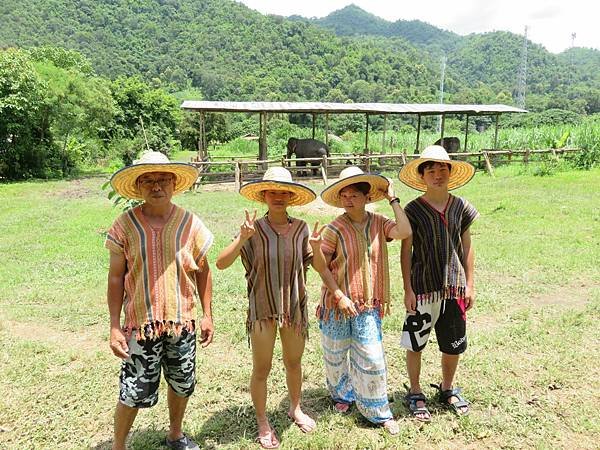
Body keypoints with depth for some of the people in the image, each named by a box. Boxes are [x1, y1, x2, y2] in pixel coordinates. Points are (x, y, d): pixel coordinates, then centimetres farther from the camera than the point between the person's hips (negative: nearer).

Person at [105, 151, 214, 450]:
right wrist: (114, 326, -6)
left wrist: (207, 314, 3)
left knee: (181, 384, 18)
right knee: (134, 393, 5)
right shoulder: (125, 225, -7)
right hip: (140, 323, -2)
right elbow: (116, 277, -3)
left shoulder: (190, 223, -3)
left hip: (182, 322, 2)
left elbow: (202, 272, 5)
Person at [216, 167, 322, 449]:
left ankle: (295, 408, 45)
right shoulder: (254, 229, -12)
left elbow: (319, 267, 2)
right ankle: (262, 422, 32)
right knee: (262, 369, 9)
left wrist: (316, 248, -18)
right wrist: (242, 238, -32)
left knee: (293, 362, 20)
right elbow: (221, 263, -17)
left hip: (294, 307, 3)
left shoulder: (301, 228, -4)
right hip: (262, 309, -3)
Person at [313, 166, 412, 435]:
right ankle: (342, 395, 42)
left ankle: (378, 411, 20)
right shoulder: (335, 229, -11)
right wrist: (339, 296, -15)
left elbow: (405, 232, -20)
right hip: (338, 302, -1)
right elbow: (321, 265, -10)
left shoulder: (378, 223, -2)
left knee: (371, 358, 2)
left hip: (368, 304, 1)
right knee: (336, 354, 16)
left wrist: (392, 199, -12)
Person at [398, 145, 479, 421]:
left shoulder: (461, 207, 3)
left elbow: (466, 247, 9)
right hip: (422, 287, -3)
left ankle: (447, 389, 38)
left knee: (453, 344, 14)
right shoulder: (413, 210, -6)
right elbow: (406, 251, -4)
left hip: (454, 287, 3)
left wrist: (469, 284, 7)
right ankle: (415, 393, 28)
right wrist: (408, 289, -7)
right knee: (415, 344, 7)